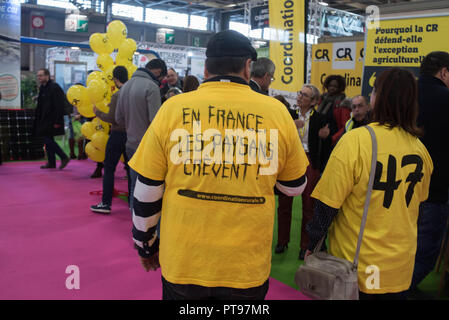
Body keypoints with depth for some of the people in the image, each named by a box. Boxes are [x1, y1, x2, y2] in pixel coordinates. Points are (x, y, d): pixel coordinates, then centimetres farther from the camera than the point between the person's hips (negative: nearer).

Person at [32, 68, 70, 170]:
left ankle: (64, 158, -1)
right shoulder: (42, 88, 13)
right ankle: (51, 162, 17)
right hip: (44, 119, 9)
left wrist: (57, 121, -22)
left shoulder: (54, 87, -14)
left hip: (51, 120, -9)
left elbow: (59, 105, -19)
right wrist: (38, 119, 15)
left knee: (48, 140, -11)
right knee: (48, 140, 10)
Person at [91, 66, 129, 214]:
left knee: (109, 169, 2)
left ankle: (106, 203, 4)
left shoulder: (117, 95, -14)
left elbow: (112, 118, -15)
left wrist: (98, 112, 0)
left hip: (118, 135, -6)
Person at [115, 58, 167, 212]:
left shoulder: (126, 85, 12)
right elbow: (155, 120, -20)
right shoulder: (151, 86, -14)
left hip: (131, 146, 8)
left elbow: (118, 119, 15)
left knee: (135, 188, 15)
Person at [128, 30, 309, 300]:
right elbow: (295, 186, 6)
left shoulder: (173, 108, -8)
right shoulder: (277, 111, -7)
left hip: (182, 265, 0)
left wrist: (145, 243, 13)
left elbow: (147, 191, -2)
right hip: (248, 268, 0)